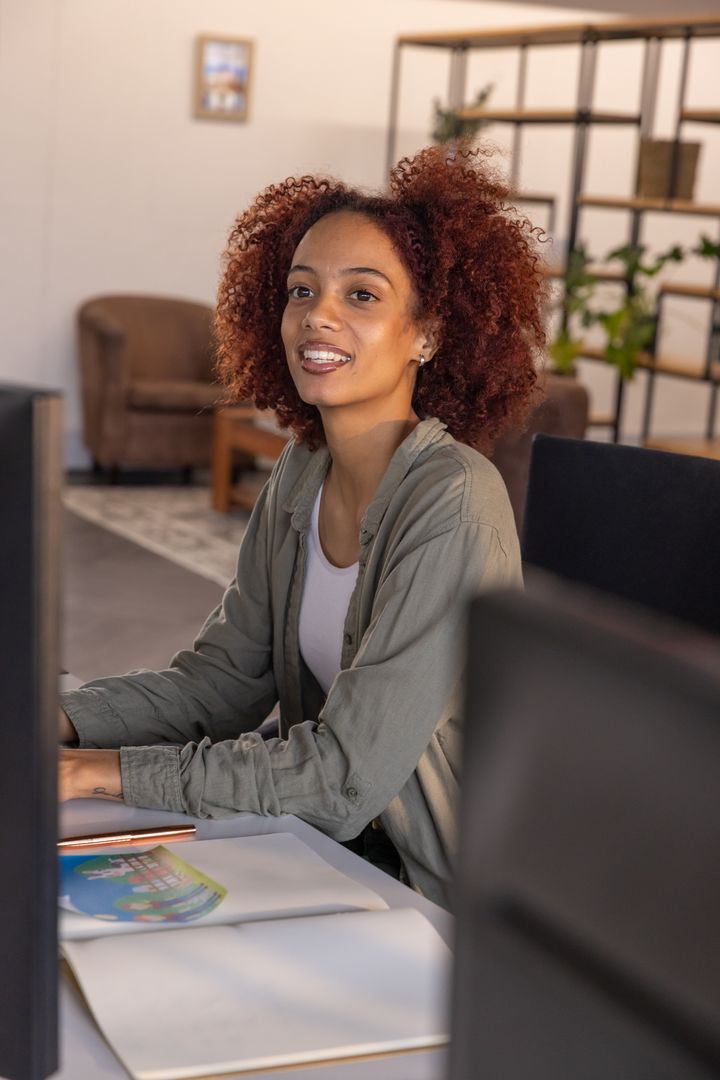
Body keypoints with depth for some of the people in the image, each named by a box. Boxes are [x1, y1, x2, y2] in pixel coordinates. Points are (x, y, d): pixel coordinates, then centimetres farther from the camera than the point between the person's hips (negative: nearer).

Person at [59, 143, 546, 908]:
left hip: (443, 902, -6)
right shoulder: (301, 471, 2)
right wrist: (59, 721, -14)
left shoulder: (452, 502, -23)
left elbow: (346, 777, -25)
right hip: (330, 850, 6)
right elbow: (220, 677, 3)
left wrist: (105, 771, -24)